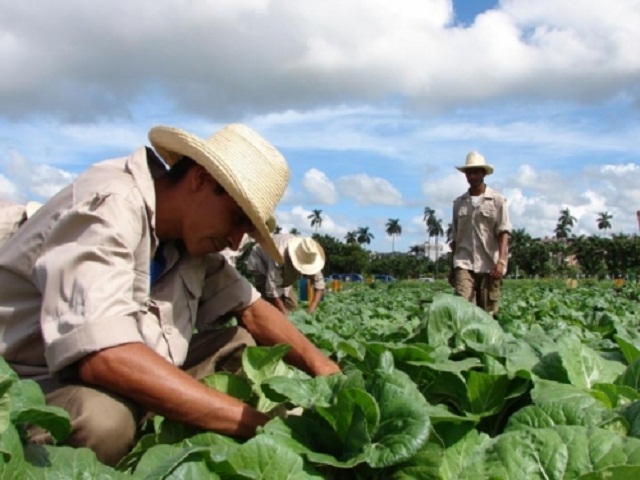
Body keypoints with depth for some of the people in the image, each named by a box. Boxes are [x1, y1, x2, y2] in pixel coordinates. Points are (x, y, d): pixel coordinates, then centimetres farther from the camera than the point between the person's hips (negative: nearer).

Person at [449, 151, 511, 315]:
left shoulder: (497, 200, 4)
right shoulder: (459, 203, 14)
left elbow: (503, 233, -4)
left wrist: (501, 261, -17)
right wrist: (452, 268, 19)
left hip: (489, 265, -2)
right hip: (464, 264, 2)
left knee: (488, 312, 2)